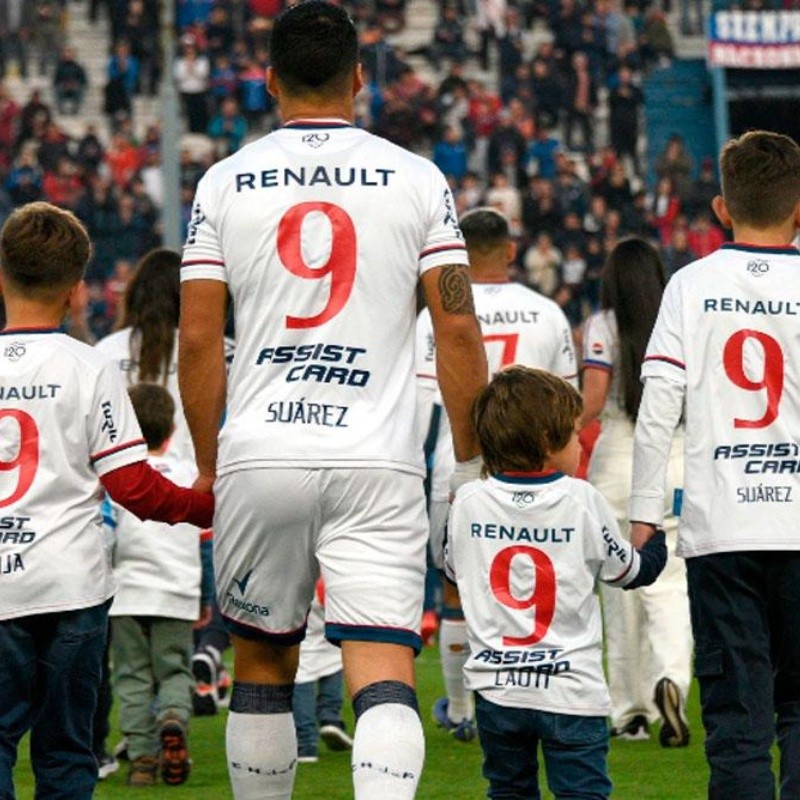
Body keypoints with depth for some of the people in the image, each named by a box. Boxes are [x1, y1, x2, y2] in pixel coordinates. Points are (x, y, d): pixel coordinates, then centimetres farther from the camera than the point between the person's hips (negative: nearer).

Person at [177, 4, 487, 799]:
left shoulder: (225, 183, 4)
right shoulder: (415, 180, 3)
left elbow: (198, 340, 2)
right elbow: (457, 329, 0)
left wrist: (208, 467, 13)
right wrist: (468, 459, 10)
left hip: (258, 459, 2)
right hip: (377, 465, -1)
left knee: (262, 660, 18)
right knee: (383, 674, -9)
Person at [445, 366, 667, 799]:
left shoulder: (467, 503, -1)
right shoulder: (582, 501, -8)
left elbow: (453, 567, 17)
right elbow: (632, 572, 5)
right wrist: (657, 541, 27)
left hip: (495, 687, 3)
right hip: (570, 691, -3)